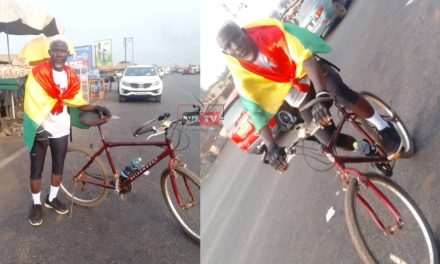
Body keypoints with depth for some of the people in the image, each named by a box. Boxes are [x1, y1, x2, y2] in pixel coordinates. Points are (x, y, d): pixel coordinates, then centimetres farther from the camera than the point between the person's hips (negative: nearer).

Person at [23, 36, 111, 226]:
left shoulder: (71, 77, 1)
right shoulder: (38, 73, -13)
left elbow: (77, 102, 2)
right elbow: (32, 102, -15)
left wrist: (96, 108, -13)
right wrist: (39, 127, -22)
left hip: (60, 130, 4)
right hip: (40, 129, -4)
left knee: (58, 166, 14)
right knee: (36, 169, 8)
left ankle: (52, 199, 34)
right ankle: (36, 204, 26)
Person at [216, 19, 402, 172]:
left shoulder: (268, 31, -26)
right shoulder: (240, 72, -18)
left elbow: (305, 56, -34)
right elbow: (256, 112, -20)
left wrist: (321, 95, -47)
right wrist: (271, 146, -29)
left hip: (314, 70, -2)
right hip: (298, 95, 2)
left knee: (341, 93, -34)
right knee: (327, 138, -11)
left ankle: (382, 125, -8)